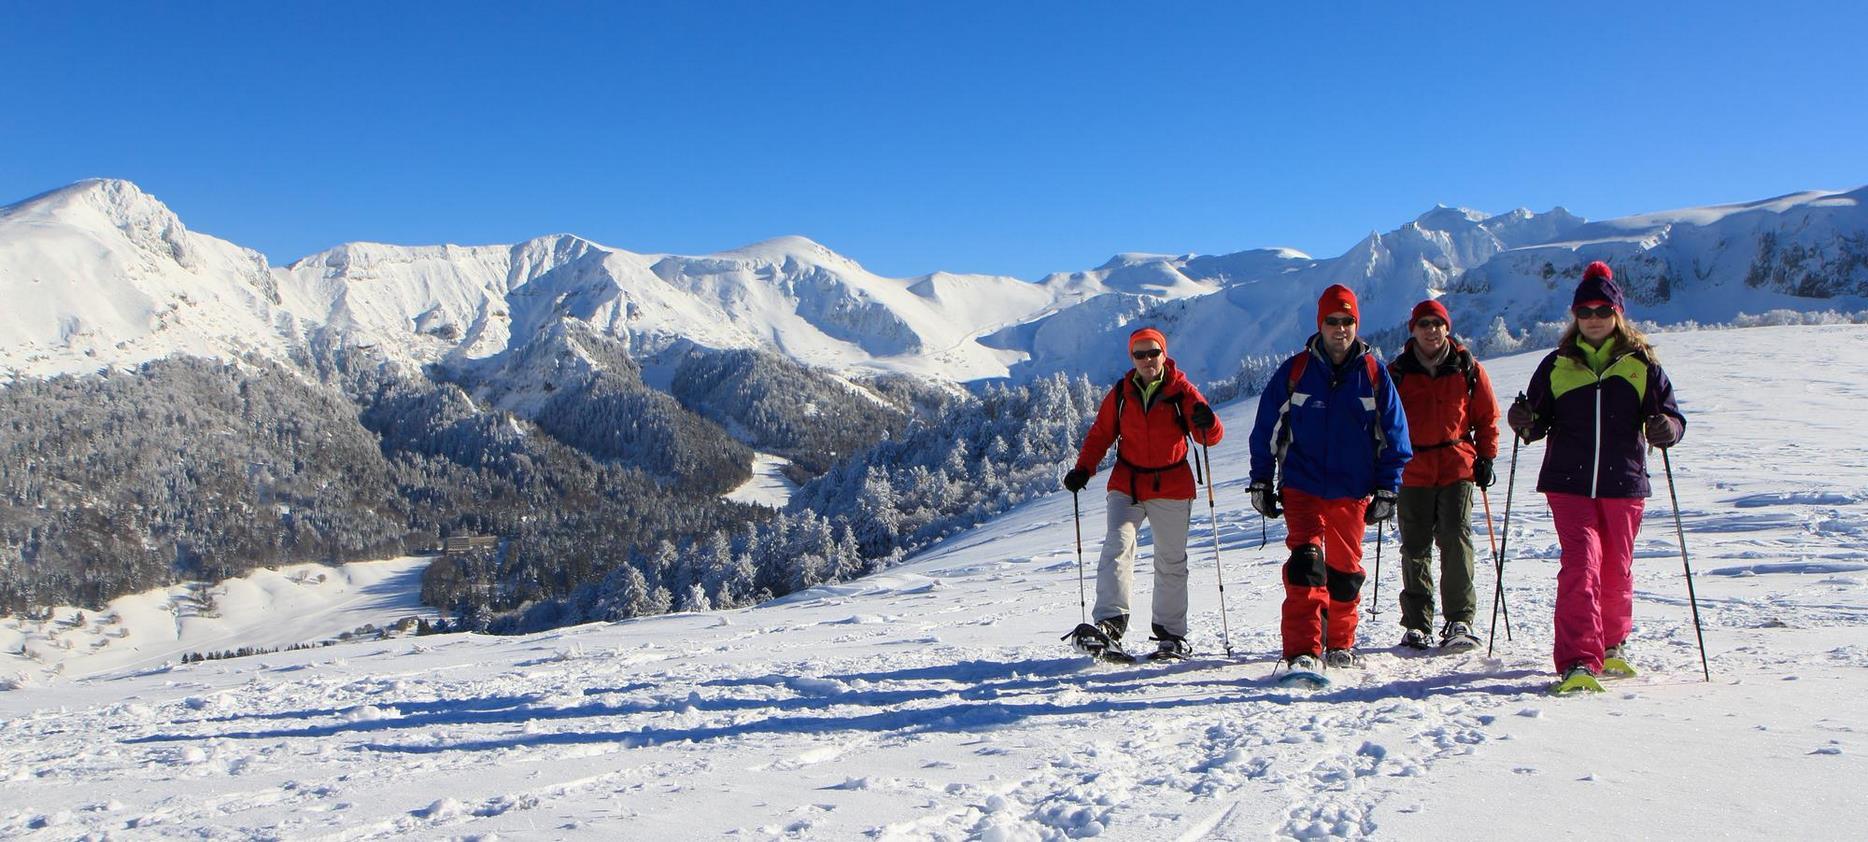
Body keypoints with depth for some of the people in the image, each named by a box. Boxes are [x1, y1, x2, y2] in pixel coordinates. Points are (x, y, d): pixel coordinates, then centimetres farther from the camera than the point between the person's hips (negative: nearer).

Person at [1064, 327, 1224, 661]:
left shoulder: (1181, 391, -3)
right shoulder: (1120, 393, 3)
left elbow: (1211, 437, -7)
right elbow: (1100, 434, 10)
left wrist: (1206, 423, -30)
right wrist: (1082, 469, -4)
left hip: (1171, 489, -1)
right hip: (1126, 485, 1)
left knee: (1171, 562, 8)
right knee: (1117, 547, -19)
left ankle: (1171, 634, 20)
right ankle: (1110, 624, -27)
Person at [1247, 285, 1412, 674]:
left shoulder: (1374, 374, 2)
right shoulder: (1294, 372, 0)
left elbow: (1393, 436, 6)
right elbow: (1266, 430, 5)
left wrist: (1387, 489, 2)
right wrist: (1261, 482, 3)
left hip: (1352, 492, 2)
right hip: (1301, 486, -2)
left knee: (1345, 569, 12)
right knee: (1305, 561, -16)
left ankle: (1340, 645, 31)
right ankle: (1303, 652, -18)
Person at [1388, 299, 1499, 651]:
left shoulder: (1468, 369, 6)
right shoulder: (1397, 372, 6)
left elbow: (1487, 416, 13)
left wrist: (1486, 457, 6)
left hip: (1458, 466, -1)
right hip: (1412, 469, 1)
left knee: (1456, 541, -10)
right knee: (1415, 547, 5)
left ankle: (1460, 621, -5)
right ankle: (1416, 624, 12)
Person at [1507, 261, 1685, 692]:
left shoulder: (1642, 364, 5)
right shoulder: (1557, 365, 8)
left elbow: (1671, 416, 4)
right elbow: (1540, 419, 10)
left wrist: (1666, 429, -19)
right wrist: (1525, 422, -12)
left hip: (1624, 483, 1)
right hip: (1569, 483, -1)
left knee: (1617, 569, 10)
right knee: (1581, 563, -13)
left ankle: (1612, 645, 34)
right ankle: (1578, 662, -17)